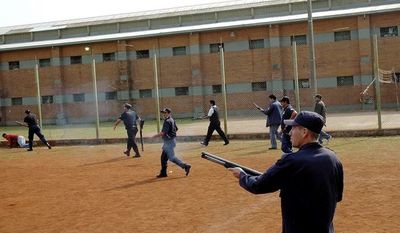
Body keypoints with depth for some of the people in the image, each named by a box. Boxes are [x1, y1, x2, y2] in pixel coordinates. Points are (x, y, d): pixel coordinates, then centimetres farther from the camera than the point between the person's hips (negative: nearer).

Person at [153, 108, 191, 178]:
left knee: (171, 157, -7)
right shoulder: (172, 120, 12)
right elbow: (176, 129, 23)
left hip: (169, 142, -10)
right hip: (168, 141, 10)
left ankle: (185, 166, -6)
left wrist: (154, 136, -15)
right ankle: (163, 172, 19)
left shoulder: (167, 121, -19)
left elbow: (163, 133, -25)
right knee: (163, 157, 13)